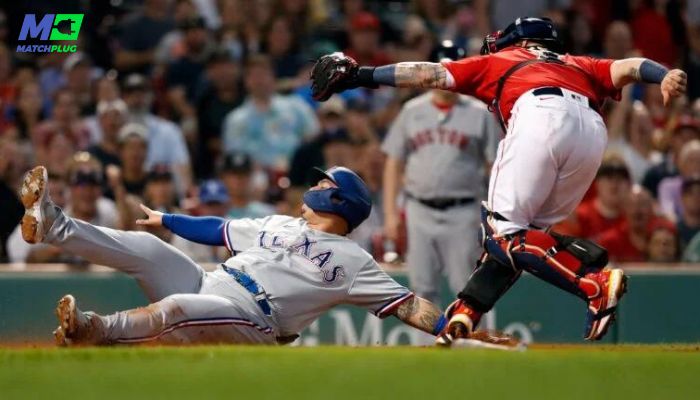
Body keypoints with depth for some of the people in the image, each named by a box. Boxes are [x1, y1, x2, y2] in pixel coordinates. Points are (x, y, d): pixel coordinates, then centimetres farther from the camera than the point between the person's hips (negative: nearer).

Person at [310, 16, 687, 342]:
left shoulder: (497, 62, 34)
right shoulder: (578, 66, 40)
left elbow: (430, 74, 30)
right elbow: (626, 67, 22)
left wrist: (361, 75, 33)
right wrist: (664, 75, 5)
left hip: (542, 115, -5)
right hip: (593, 130, 5)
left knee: (503, 233, -4)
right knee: (527, 230, 16)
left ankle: (595, 282, -22)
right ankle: (462, 318, 5)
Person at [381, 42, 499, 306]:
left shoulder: (480, 114, 2)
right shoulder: (412, 111, 10)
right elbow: (394, 163, 12)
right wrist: (390, 213, 4)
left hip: (462, 213, -3)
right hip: (420, 212, 3)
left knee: (467, 286, -4)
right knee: (422, 286, 3)